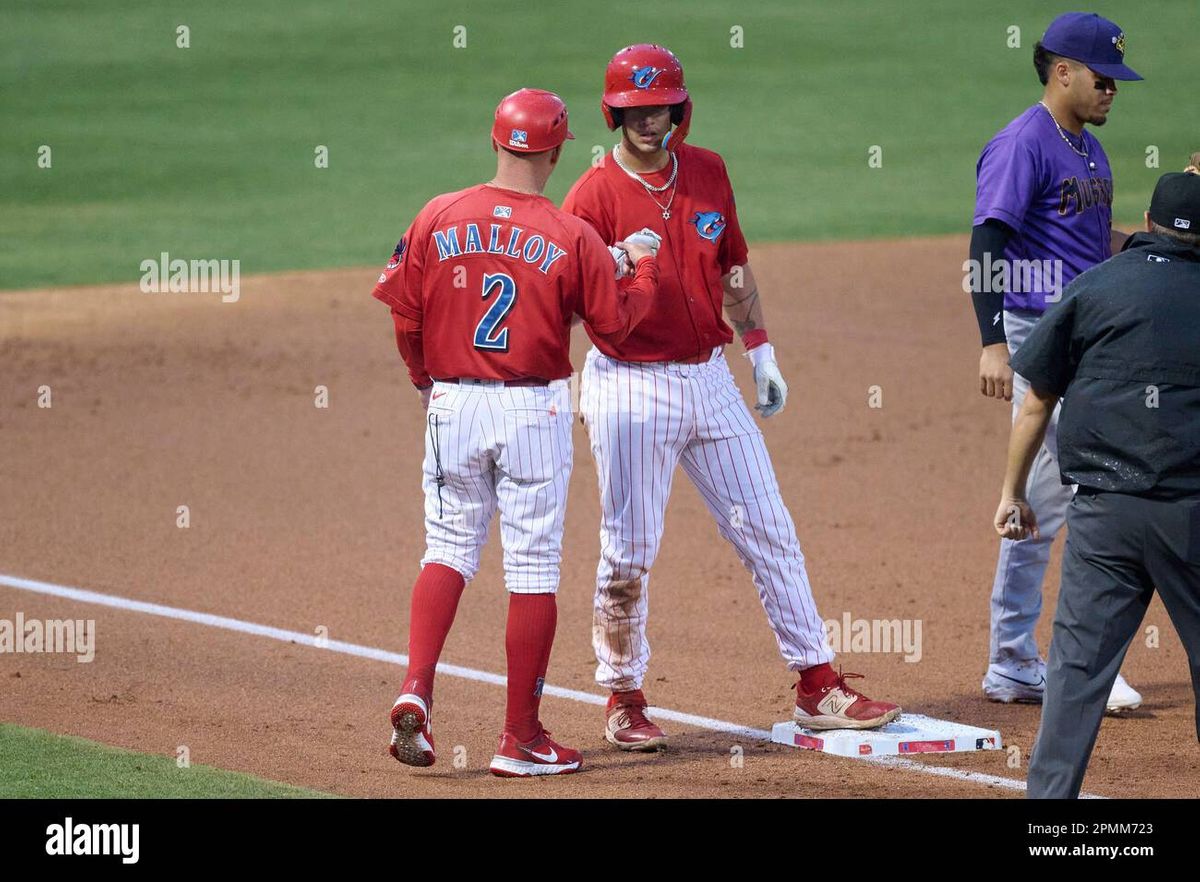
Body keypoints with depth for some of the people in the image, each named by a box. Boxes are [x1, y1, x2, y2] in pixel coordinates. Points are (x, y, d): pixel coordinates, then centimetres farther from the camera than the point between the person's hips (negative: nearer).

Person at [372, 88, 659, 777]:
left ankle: (416, 690, -6)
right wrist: (645, 267, 17)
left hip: (453, 404, 3)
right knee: (534, 567, 4)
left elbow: (405, 314, 3)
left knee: (450, 548, 15)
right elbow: (615, 325, -1)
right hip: (534, 412, -2)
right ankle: (522, 740, 7)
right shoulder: (574, 238, -9)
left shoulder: (438, 218, -2)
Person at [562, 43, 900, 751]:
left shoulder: (708, 172, 6)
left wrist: (761, 350, 15)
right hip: (632, 387, -5)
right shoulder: (594, 195, -10)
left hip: (710, 379, 5)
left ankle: (818, 686, 10)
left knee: (769, 531, 5)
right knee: (629, 553, -1)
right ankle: (624, 699, 15)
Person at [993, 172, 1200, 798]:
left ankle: (1050, 795, -6)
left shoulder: (1093, 288, 4)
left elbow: (1036, 404, 5)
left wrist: (1013, 493, 14)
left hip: (1103, 511, 0)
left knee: (1079, 659, -1)